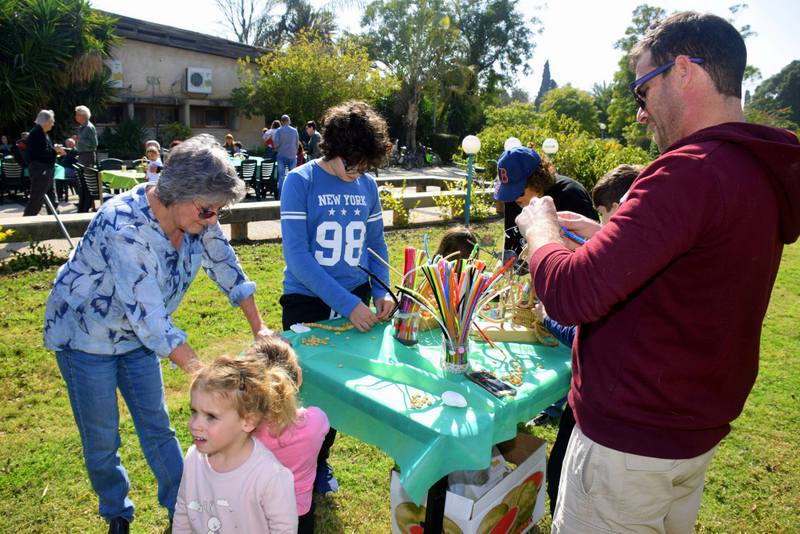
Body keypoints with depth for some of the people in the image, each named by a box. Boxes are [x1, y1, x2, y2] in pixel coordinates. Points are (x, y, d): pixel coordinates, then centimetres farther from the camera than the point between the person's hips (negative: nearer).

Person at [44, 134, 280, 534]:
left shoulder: (197, 218, -16)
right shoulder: (124, 226, -35)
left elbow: (225, 266, -5)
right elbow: (148, 315, -36)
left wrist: (259, 328, -7)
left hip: (137, 335, 5)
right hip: (85, 334, -5)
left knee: (157, 427, 12)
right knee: (101, 440, 8)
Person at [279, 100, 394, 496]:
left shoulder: (367, 185, 2)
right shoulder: (300, 182, -12)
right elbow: (296, 255, -19)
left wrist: (381, 291, -7)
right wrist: (345, 303, -24)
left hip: (356, 301, 4)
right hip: (307, 303, -4)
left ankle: (320, 460, 39)